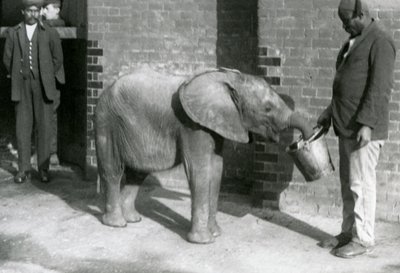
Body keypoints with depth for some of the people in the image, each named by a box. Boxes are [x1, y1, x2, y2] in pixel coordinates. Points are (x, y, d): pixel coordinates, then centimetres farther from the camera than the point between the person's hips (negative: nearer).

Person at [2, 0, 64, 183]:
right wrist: (17, 79, 8)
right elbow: (7, 59, 11)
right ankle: (24, 170, 5)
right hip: (22, 86, 1)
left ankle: (43, 169, 6)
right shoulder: (12, 33, 6)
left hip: (43, 86, -1)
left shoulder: (50, 33, 2)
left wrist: (46, 78, 7)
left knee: (44, 127, -2)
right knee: (22, 127, 0)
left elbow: (57, 59, 8)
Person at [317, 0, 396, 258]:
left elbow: (380, 87, -19)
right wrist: (330, 112, 20)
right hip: (348, 126, 9)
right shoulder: (356, 41, 17)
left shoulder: (380, 42, -12)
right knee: (348, 182, 12)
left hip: (364, 127, -9)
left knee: (360, 182, -5)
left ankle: (364, 239, 3)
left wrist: (367, 124, -24)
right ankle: (349, 232, 19)